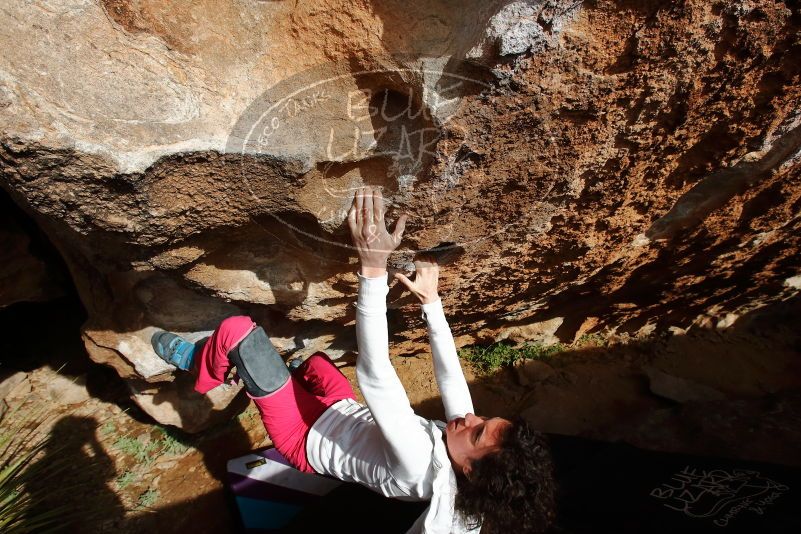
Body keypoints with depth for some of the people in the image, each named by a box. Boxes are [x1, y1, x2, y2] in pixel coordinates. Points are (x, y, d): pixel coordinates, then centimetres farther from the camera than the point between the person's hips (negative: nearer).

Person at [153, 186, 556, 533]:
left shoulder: (419, 466, -40)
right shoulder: (464, 433, -21)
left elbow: (373, 374, -48)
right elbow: (449, 370, -11)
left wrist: (373, 267, -53)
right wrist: (430, 300, -12)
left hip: (307, 438, -6)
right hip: (345, 414, 7)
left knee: (236, 329, -11)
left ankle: (197, 366, 24)